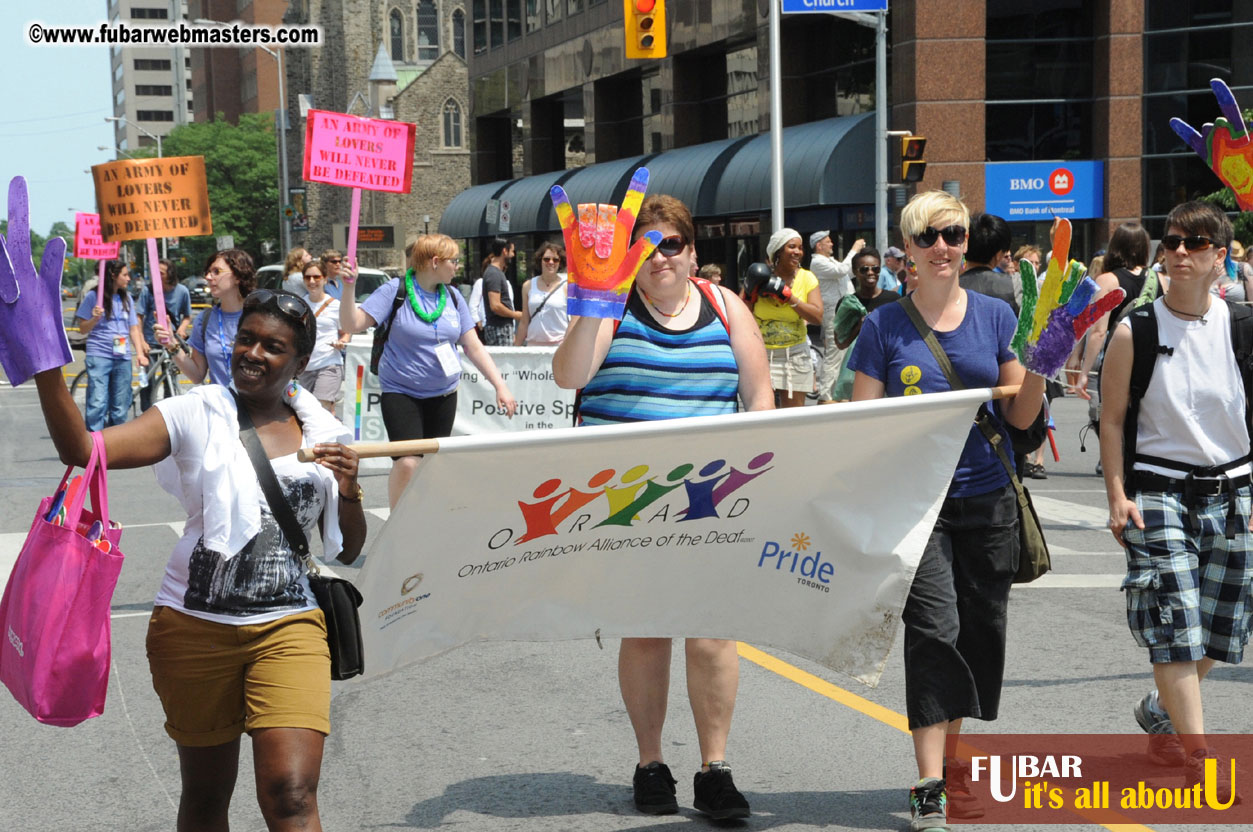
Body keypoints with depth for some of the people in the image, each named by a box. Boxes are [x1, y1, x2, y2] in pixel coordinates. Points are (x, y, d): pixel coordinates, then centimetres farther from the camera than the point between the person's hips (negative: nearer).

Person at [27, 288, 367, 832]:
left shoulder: (323, 436, 6)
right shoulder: (197, 415, -1)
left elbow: (348, 551, 12)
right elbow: (83, 450, -13)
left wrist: (349, 491, -7)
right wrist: (47, 371, -27)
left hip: (288, 629, 0)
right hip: (195, 628, 0)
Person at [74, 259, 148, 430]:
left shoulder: (126, 298, 14)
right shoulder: (93, 296, 0)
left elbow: (133, 329, 16)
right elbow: (83, 329, 3)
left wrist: (140, 353, 5)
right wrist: (95, 319, -17)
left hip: (122, 358, 5)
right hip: (99, 356, -5)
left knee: (120, 409, 5)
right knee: (97, 404, -14)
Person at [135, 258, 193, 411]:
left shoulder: (182, 291, -5)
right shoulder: (148, 290, -10)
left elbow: (187, 317, 8)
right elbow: (139, 317, -6)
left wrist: (182, 328, -13)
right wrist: (141, 342, -15)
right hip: (151, 341, -1)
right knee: (148, 380, -4)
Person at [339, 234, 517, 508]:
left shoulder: (452, 297, 6)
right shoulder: (396, 291, -9)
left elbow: (473, 347, 8)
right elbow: (352, 325, -14)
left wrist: (500, 385, 1)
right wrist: (349, 287, -29)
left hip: (443, 394, 5)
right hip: (401, 392, -5)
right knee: (407, 463, -19)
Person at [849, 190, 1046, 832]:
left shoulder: (996, 316, 8)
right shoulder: (884, 327, 0)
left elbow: (1021, 417, 9)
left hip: (987, 498, 4)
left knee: (980, 633, 8)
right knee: (934, 629, -14)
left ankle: (947, 762, 25)